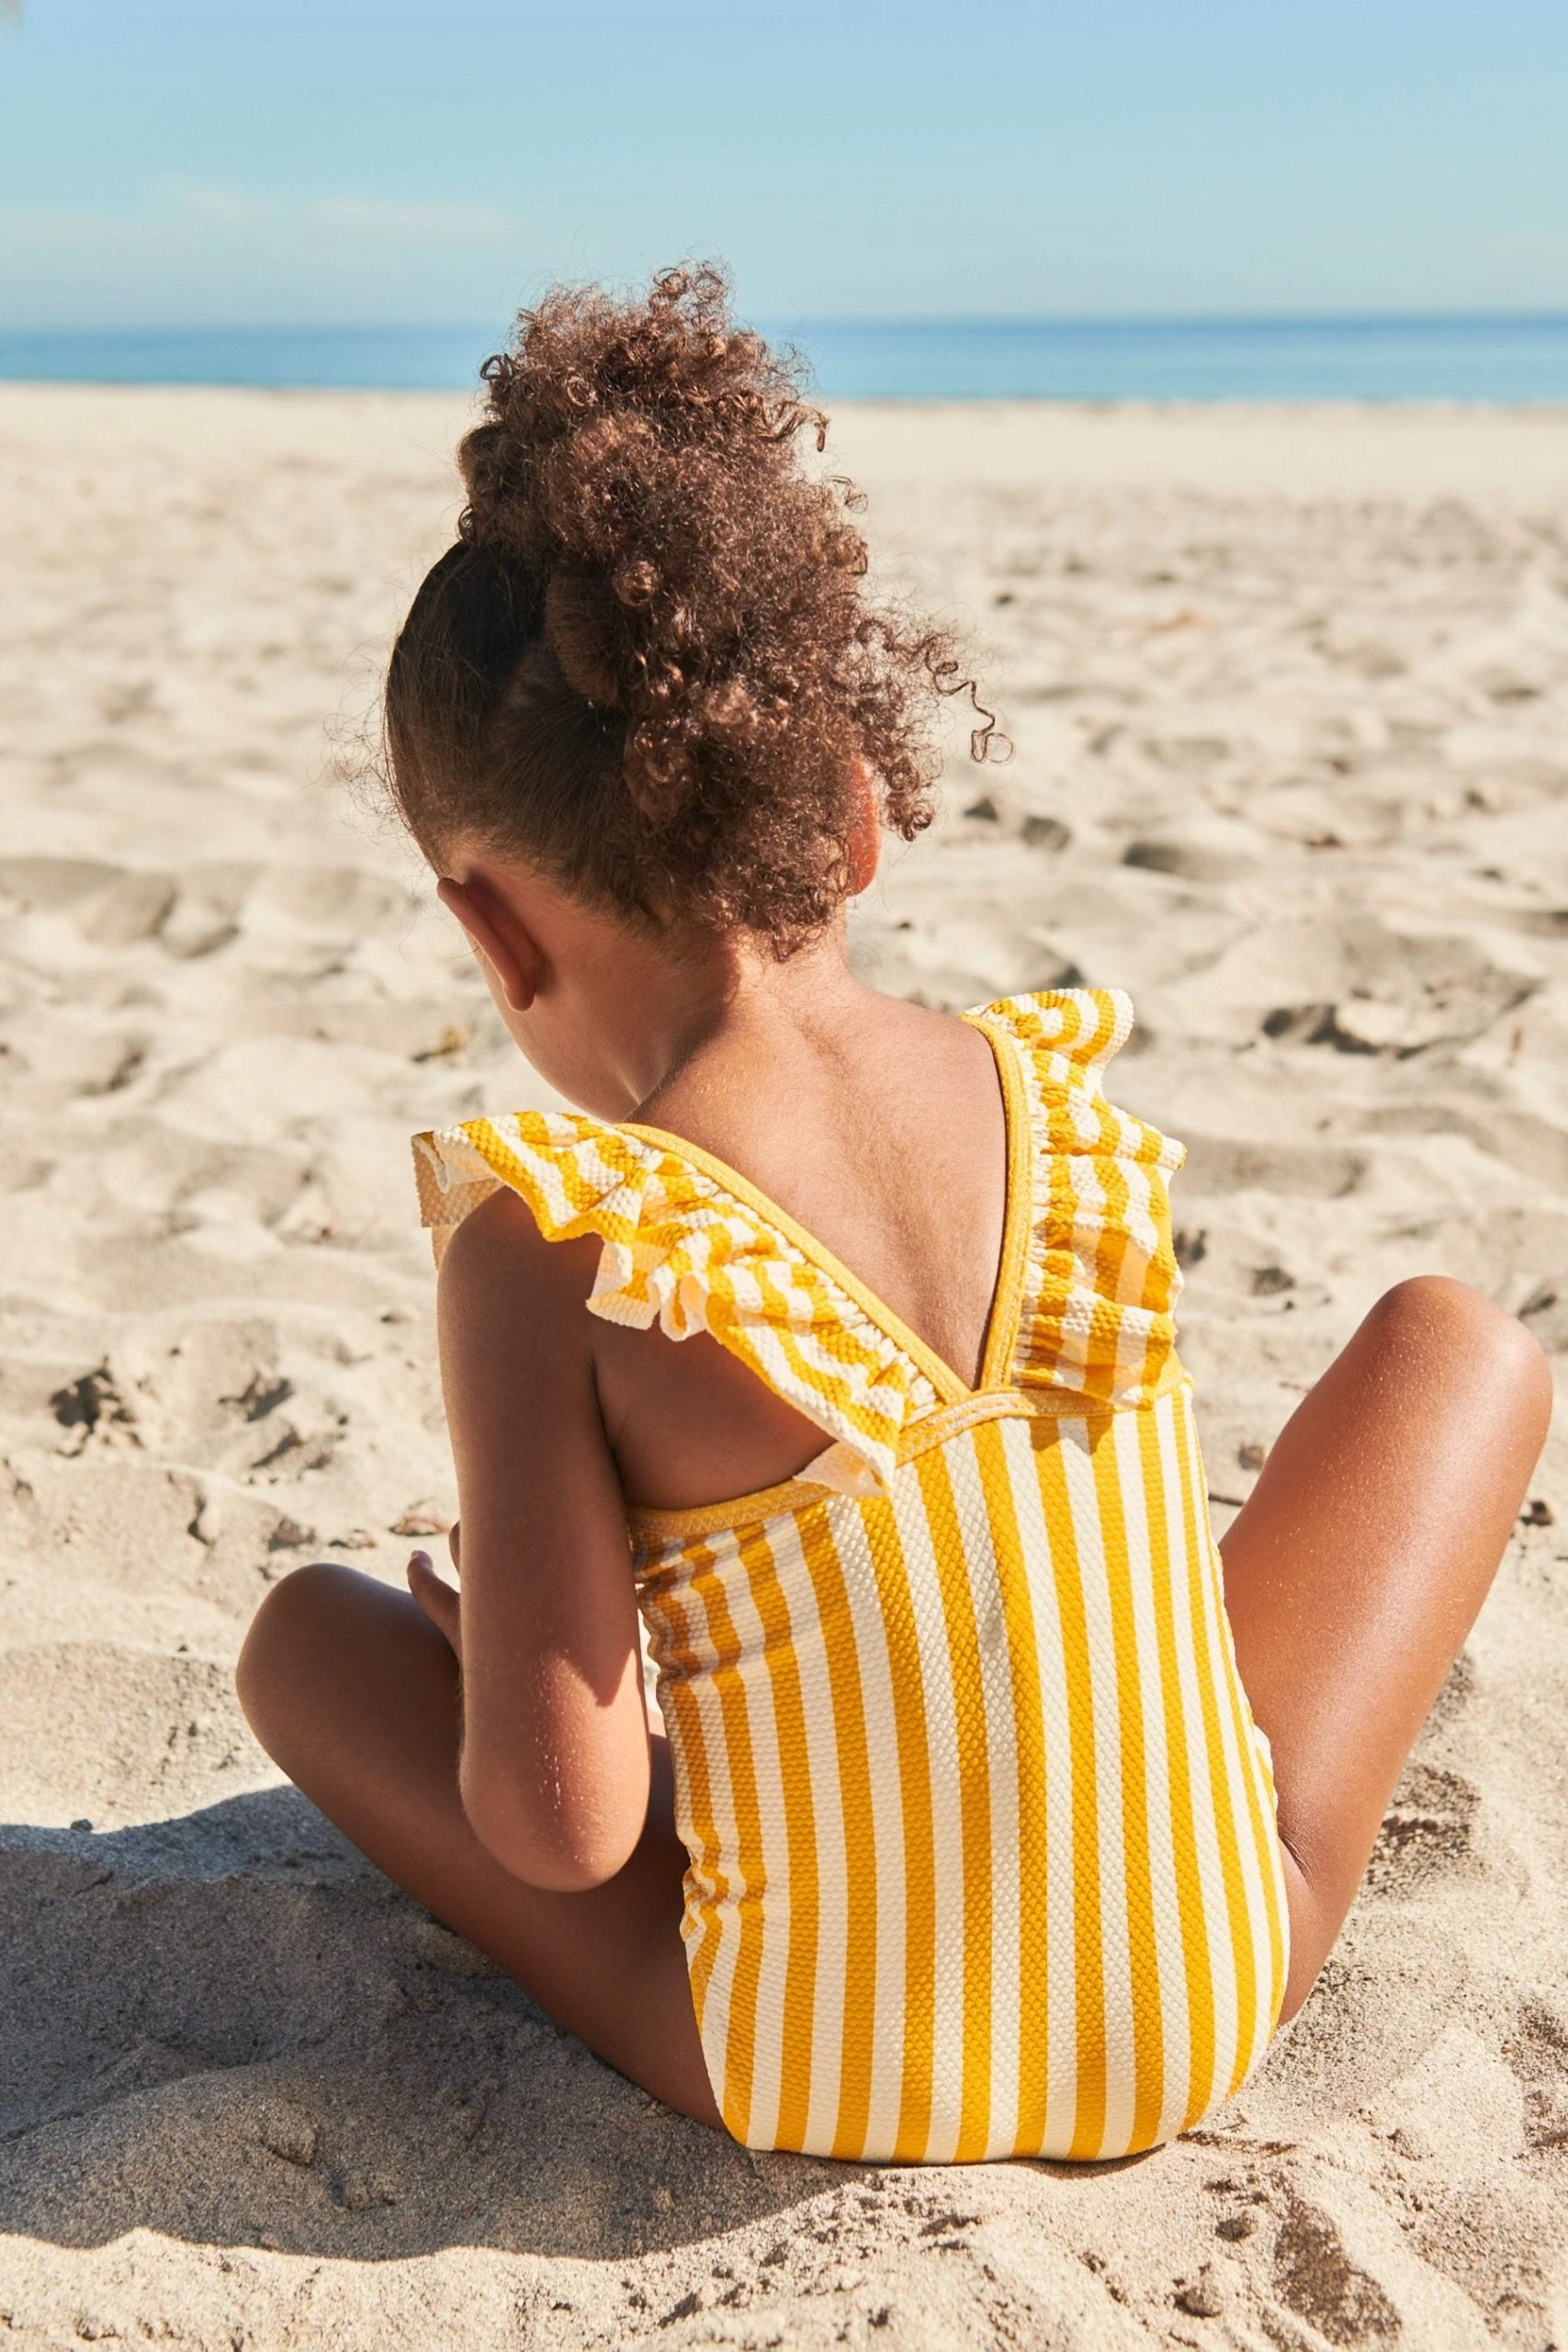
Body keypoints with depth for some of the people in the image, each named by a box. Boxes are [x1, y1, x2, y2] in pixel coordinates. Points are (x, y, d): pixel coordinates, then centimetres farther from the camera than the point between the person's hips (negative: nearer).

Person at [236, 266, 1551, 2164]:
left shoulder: (547, 1245, -19)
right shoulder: (1070, 1104, -7)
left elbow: (558, 1828, -19)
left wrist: (491, 1650, 4)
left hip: (809, 2084, -1)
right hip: (1216, 2017, 2)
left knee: (303, 1633, 18)